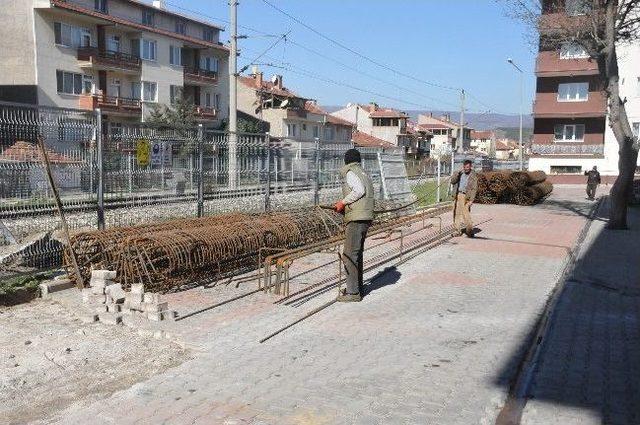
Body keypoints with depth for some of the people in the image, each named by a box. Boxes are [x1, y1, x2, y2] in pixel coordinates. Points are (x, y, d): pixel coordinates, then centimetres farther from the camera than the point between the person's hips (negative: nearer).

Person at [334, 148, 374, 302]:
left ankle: (353, 292, -5)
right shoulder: (365, 174, 21)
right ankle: (357, 287, 26)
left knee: (349, 255, -6)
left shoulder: (349, 173, -4)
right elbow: (366, 195, 14)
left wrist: (343, 202, -10)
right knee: (357, 254, 18)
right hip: (366, 218, 9)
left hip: (356, 219, -9)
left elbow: (359, 190, -19)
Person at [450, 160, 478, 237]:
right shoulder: (460, 173, 13)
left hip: (465, 196, -5)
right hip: (457, 195, 5)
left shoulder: (473, 176, -1)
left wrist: (471, 200, -13)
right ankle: (457, 230, 15)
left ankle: (470, 231, 3)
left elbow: (474, 189, -5)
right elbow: (452, 181, 4)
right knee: (456, 213, 6)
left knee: (466, 215, -11)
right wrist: (458, 172, -6)